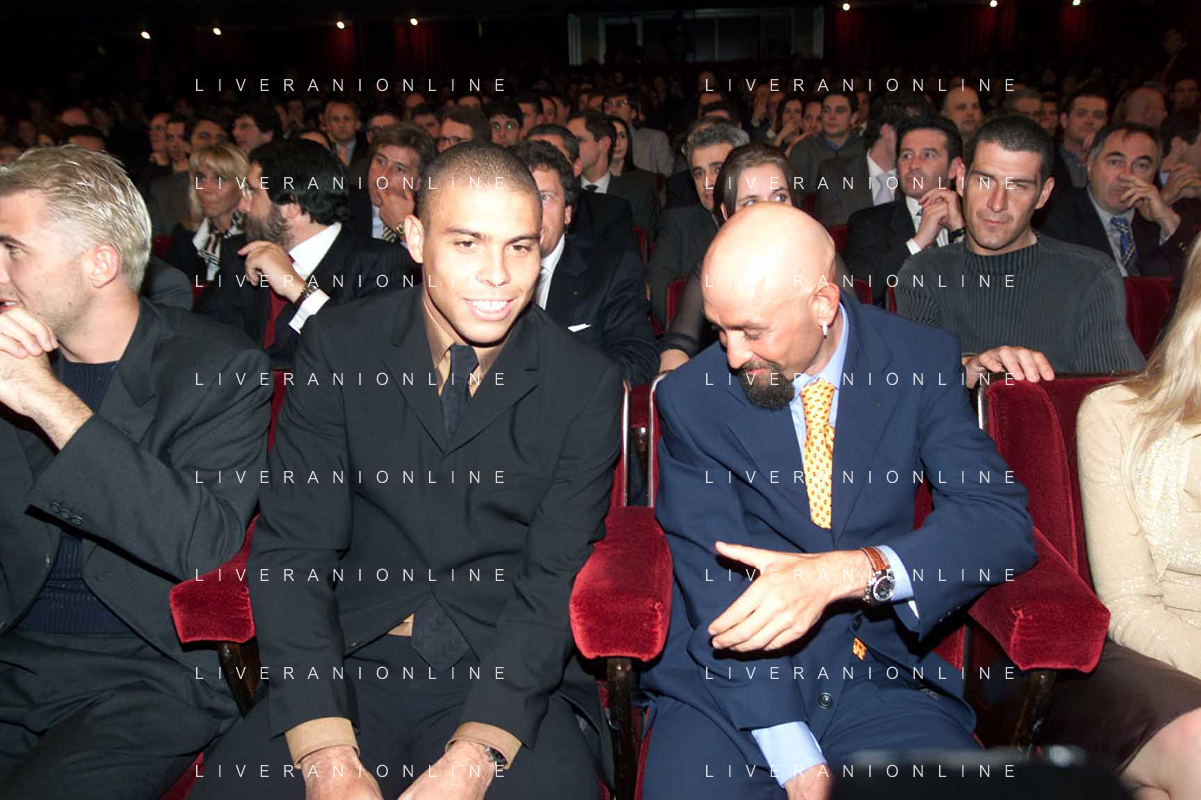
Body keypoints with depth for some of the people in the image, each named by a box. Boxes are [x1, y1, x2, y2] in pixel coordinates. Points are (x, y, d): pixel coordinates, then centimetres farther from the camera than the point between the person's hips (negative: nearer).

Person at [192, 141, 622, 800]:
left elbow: (554, 580, -6)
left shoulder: (588, 385, -3)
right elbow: (292, 549, -4)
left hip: (513, 675, 0)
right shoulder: (338, 349, -1)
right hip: (356, 661, 1)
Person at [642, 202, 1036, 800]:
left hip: (881, 675, 1)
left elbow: (1004, 523, -10)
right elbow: (713, 583, -8)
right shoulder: (691, 397, -3)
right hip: (728, 681, 0)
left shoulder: (922, 363, -1)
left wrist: (841, 573, -27)